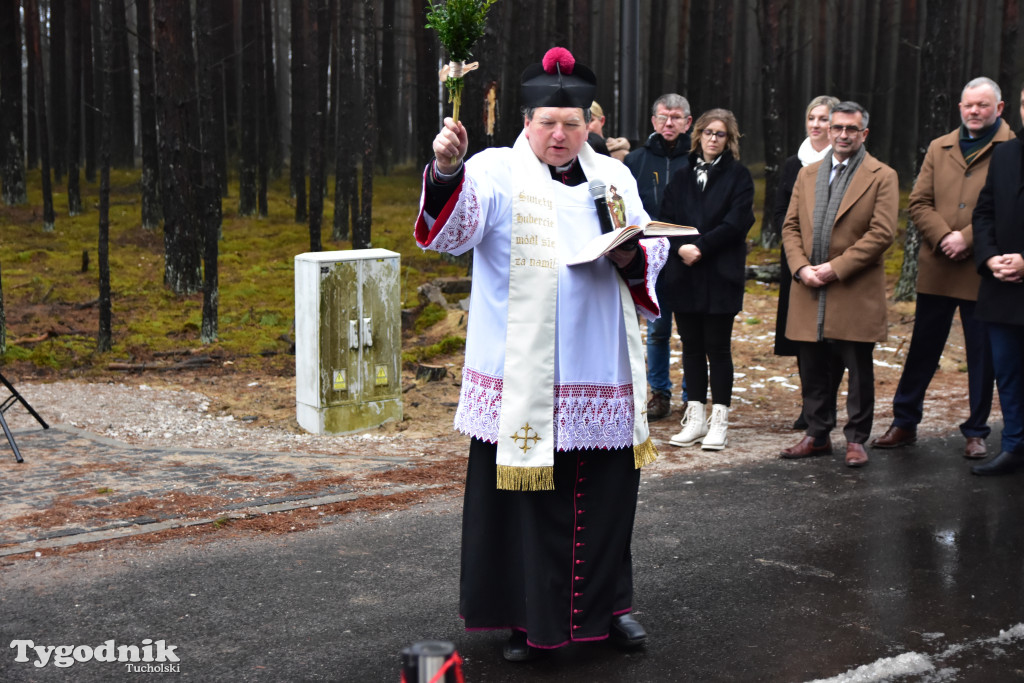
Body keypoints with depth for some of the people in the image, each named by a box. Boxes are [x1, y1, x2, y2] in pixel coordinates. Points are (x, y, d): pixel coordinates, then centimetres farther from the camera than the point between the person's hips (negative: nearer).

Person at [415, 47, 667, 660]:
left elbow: (655, 248, 17)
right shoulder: (497, 173, -3)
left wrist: (631, 257, -6)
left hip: (603, 377, 4)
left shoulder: (614, 176, 12)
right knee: (528, 498, 2)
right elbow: (456, 224, -22)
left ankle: (609, 603, 29)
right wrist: (447, 171, -41)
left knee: (607, 494, 12)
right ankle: (531, 616, 17)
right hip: (525, 377, -4)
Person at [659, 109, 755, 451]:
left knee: (718, 346, -2)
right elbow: (666, 219, 5)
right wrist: (680, 248, -13)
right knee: (692, 345, 7)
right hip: (683, 274, 4)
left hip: (720, 274, -4)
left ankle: (719, 420, 5)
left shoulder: (738, 175, 2)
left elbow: (737, 222, -9)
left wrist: (700, 246, -16)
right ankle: (695, 418, 14)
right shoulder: (682, 176, 14)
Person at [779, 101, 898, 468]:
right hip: (809, 290, 5)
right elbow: (790, 227, 11)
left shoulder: (882, 177, -1)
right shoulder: (807, 175, 14)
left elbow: (882, 233, -10)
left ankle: (856, 439, 14)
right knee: (812, 370, 11)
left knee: (859, 371, 3)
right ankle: (817, 436, 23)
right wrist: (801, 267, -7)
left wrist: (835, 267, -14)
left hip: (855, 293, -4)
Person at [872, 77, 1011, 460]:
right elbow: (919, 202, 5)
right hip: (936, 268, 3)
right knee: (922, 350, 10)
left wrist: (967, 238, -16)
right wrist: (943, 236, -11)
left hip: (983, 270, -3)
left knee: (982, 356, 7)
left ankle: (976, 432, 19)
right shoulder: (939, 148, 11)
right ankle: (904, 423, 21)